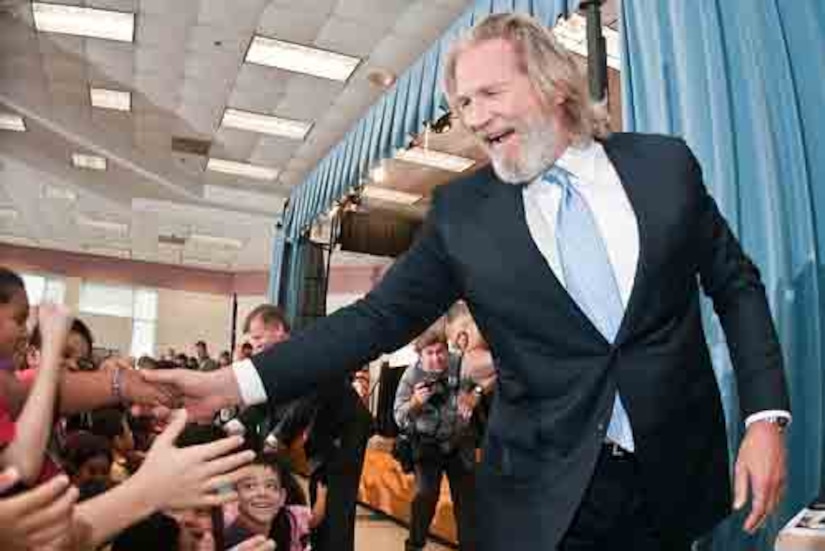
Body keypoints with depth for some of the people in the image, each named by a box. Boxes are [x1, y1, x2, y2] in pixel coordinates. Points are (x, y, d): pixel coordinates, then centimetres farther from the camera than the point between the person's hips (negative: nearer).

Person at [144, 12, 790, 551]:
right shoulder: (461, 208, -5)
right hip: (546, 493, -1)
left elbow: (736, 283, 5)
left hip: (676, 475, 2)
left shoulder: (665, 162, -2)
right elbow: (379, 318, -7)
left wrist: (765, 416, -4)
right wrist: (235, 382, -15)